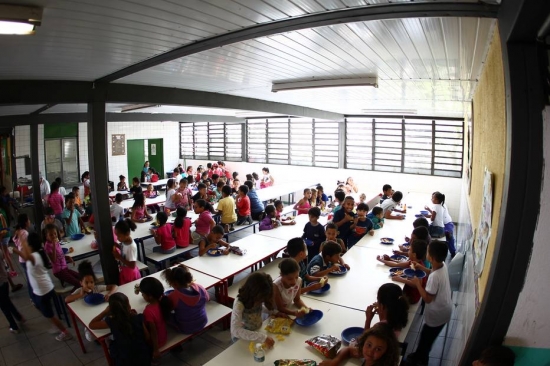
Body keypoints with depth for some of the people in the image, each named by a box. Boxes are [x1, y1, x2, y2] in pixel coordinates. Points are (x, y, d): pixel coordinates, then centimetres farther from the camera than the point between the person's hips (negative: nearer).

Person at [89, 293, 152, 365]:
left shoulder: (111, 322, -20)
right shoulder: (138, 318, -20)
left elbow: (91, 325, -2)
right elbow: (148, 338, -8)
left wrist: (106, 311, 5)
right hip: (144, 359, 0)